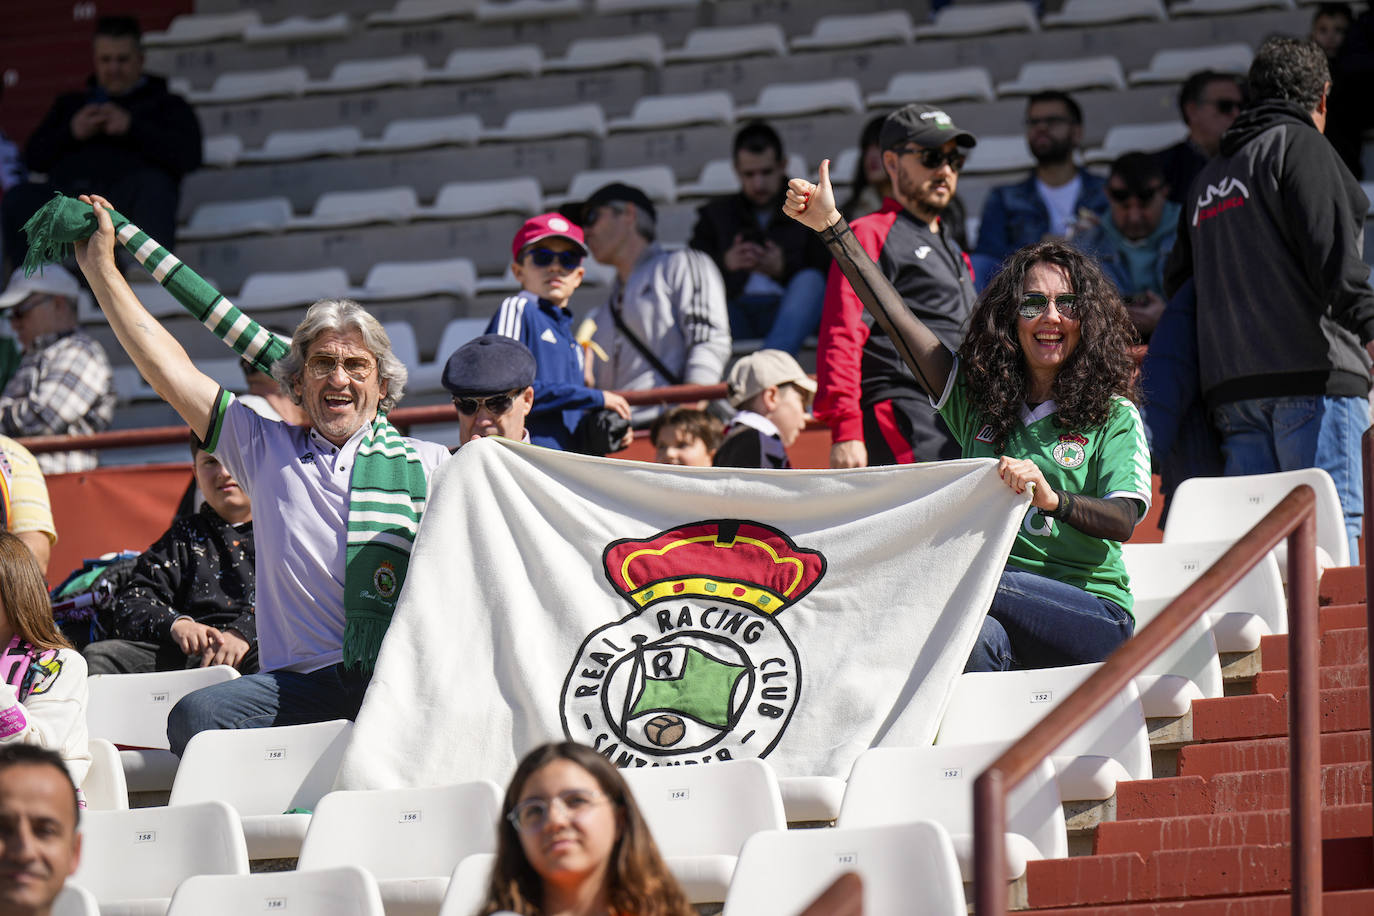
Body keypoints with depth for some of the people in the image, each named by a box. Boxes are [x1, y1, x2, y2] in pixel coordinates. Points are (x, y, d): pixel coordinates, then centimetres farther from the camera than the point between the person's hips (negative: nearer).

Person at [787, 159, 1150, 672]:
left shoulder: (1115, 416, 6)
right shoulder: (978, 397, 17)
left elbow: (1123, 521, -9)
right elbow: (896, 319, 12)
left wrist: (1053, 498, -30)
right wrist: (832, 226, 6)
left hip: (1093, 617, -3)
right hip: (1004, 604, 3)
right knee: (980, 636, -37)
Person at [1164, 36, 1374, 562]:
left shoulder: (1208, 180, 24)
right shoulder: (1300, 144, 1)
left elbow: (1179, 282, 25)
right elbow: (1332, 253, -12)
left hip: (1231, 382, 7)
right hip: (1312, 372, -7)